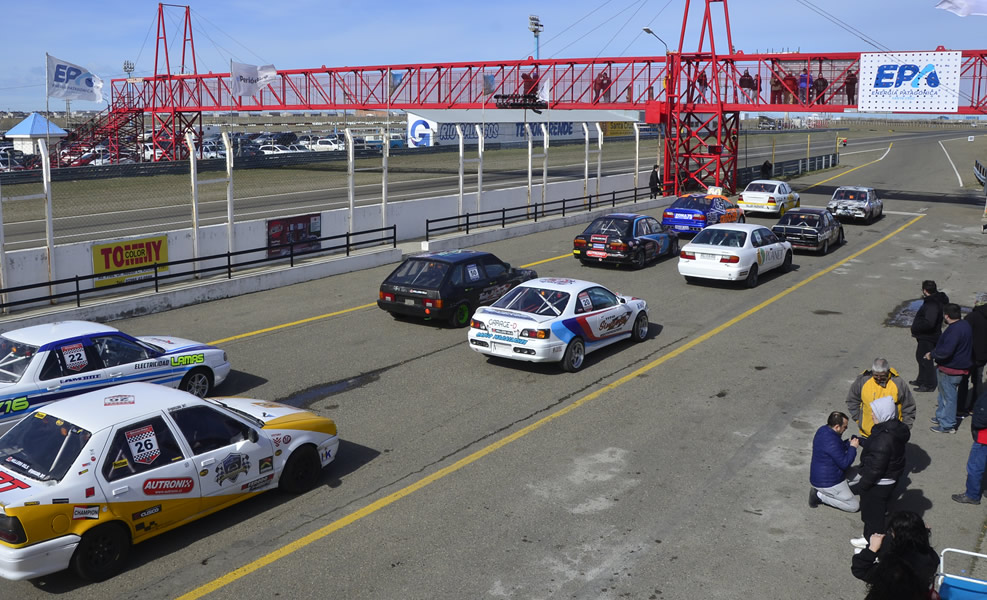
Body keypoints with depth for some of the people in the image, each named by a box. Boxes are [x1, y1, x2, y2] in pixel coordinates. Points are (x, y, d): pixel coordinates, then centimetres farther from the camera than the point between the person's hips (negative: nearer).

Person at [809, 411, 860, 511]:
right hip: (828, 483, -10)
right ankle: (820, 495, -2)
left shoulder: (822, 430, 0)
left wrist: (848, 443, 1)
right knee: (854, 506, 0)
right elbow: (844, 463, -22)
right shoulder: (831, 441, -30)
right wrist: (853, 447, -11)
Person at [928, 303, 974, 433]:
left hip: (950, 370, -10)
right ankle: (941, 417, 37)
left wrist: (932, 354, -15)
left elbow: (946, 351, -32)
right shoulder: (965, 325, 6)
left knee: (948, 396, 1)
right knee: (944, 393, 24)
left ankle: (947, 425, 10)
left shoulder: (954, 330, -26)